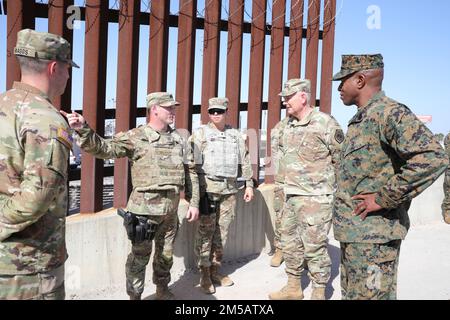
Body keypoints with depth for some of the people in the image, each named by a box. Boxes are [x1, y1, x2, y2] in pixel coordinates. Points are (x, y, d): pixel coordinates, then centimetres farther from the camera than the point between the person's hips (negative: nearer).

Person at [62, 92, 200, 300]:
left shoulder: (179, 139, 8)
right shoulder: (135, 137, -7)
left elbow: (191, 172, 12)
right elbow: (103, 148, -18)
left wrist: (194, 203, 7)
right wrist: (83, 129, -35)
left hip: (171, 209, 5)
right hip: (145, 207, -5)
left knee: (166, 254, 18)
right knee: (140, 256, 6)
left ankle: (162, 290, 39)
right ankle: (134, 295, 23)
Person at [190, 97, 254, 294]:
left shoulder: (235, 135, 13)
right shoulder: (200, 134, 0)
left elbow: (245, 161, 16)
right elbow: (192, 163, -7)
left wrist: (249, 184, 10)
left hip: (230, 189, 4)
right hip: (208, 187, -4)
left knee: (222, 231, 9)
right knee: (206, 231, -3)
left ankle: (215, 270, 21)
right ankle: (204, 274, 6)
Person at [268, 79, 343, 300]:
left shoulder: (326, 124, -11)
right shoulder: (289, 127, 11)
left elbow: (341, 160, -7)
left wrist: (325, 182, -4)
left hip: (315, 198, -8)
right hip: (291, 196, 8)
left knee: (314, 247, -1)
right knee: (290, 243, 15)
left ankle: (319, 293, 15)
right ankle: (293, 287, 31)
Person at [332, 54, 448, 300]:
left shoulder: (389, 113, -16)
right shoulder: (361, 118, 14)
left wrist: (384, 198, -23)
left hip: (372, 236, -9)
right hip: (352, 232, 9)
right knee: (351, 294, 19)